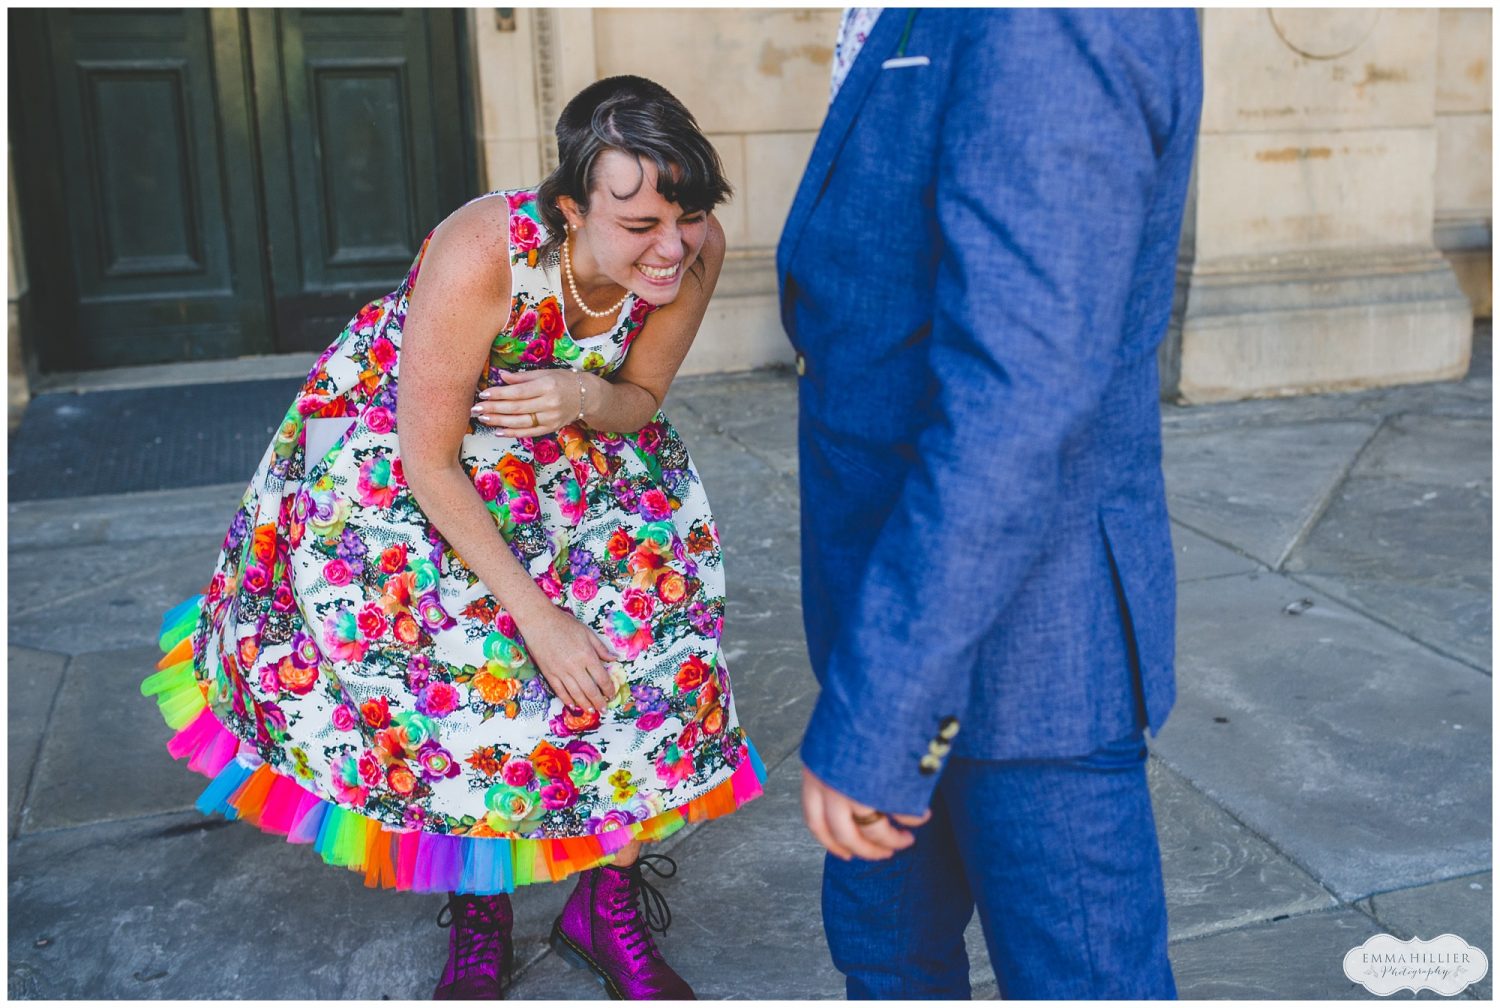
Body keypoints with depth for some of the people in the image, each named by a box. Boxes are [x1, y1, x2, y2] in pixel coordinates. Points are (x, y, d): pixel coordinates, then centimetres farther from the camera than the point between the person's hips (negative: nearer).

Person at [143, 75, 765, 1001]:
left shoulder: (695, 250, -25)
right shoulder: (479, 256, -38)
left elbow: (640, 400, -7)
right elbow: (429, 461, -28)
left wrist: (587, 398, -32)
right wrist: (538, 616, -27)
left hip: (573, 453, 4)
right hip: (404, 446, -3)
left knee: (652, 615, -8)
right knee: (446, 671, -8)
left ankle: (609, 905, 11)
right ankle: (478, 910, 19)